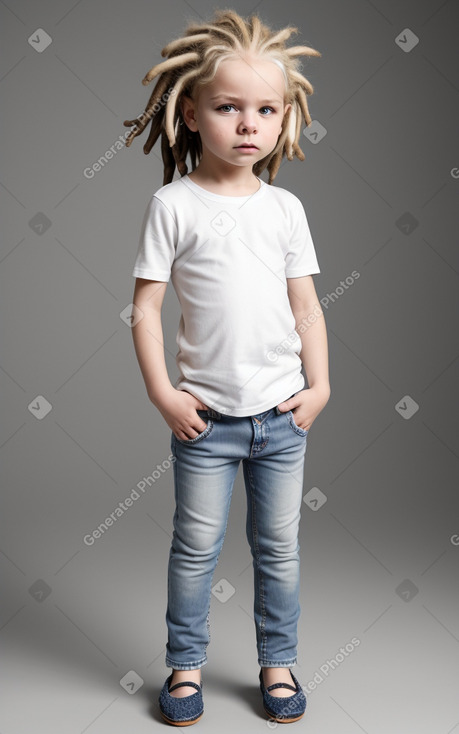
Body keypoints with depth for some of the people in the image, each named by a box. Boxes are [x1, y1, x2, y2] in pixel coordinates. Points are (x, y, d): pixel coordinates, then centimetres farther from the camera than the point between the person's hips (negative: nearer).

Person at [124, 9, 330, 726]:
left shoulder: (285, 207, 4)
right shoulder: (173, 204, -6)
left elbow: (307, 306, 7)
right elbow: (147, 305, -6)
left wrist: (321, 385, 1)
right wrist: (163, 395, -10)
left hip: (283, 413, 3)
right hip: (206, 416, -2)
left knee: (279, 547, 14)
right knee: (196, 546, 10)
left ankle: (278, 662, 32)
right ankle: (185, 663, 30)